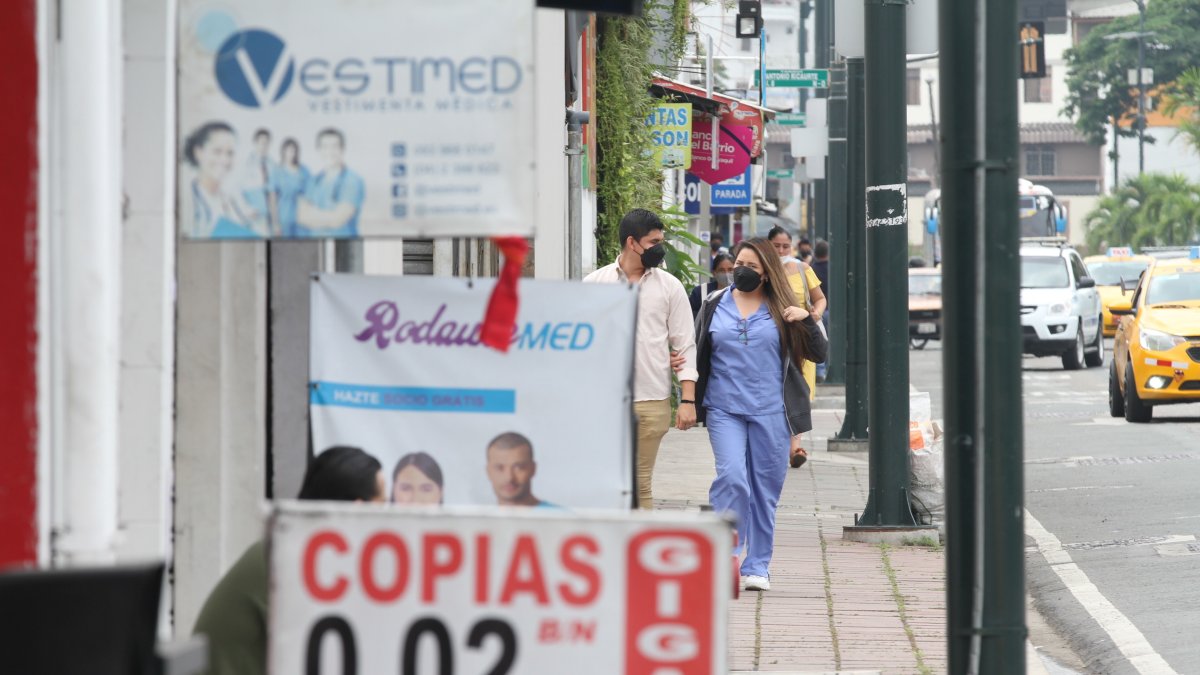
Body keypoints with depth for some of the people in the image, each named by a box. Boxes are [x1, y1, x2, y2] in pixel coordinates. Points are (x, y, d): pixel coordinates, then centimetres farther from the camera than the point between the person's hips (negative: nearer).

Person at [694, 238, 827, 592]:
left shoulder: (781, 310, 6)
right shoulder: (714, 306, 9)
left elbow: (819, 354, 5)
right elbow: (697, 353, 16)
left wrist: (806, 320, -11)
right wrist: (691, 400, 5)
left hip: (770, 410, 1)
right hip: (724, 409, 0)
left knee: (765, 488, 5)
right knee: (732, 478, -17)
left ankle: (757, 566, 15)